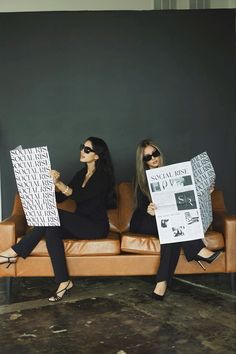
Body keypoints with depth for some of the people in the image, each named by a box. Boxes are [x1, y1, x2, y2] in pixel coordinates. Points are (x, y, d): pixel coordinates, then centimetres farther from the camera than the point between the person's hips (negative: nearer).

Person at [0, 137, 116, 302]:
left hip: (96, 227, -7)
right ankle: (64, 282, -27)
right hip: (79, 225, 7)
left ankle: (14, 251, -20)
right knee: (51, 229, -25)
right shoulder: (81, 174, 14)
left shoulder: (103, 176, -9)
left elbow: (80, 196, -26)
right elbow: (61, 197, 11)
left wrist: (59, 184, -42)